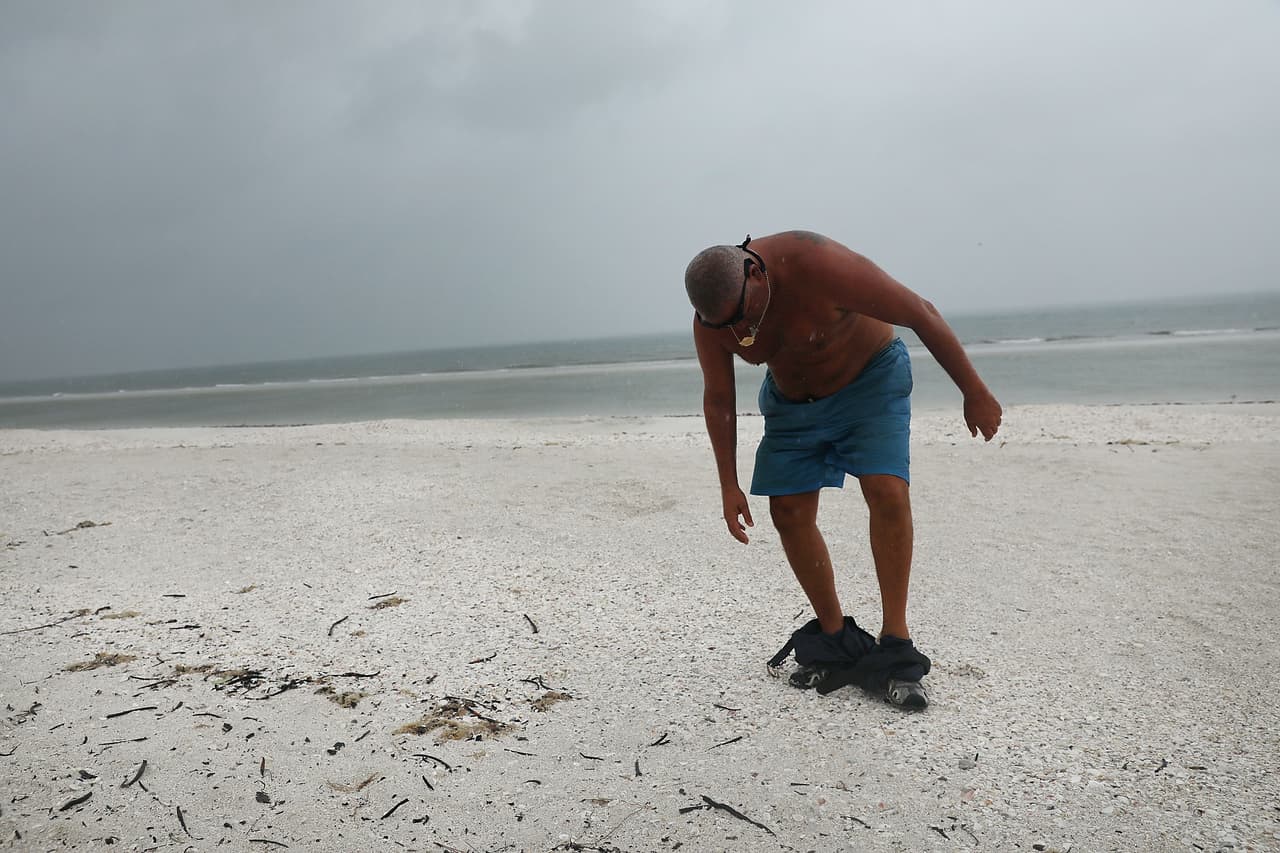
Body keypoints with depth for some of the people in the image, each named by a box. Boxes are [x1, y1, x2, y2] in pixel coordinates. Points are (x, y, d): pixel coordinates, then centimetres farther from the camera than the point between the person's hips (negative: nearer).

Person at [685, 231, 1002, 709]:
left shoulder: (817, 266, -35)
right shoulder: (711, 320, -20)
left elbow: (921, 315, -27)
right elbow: (718, 401, -5)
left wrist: (974, 393, -19)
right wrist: (729, 486, -7)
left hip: (870, 379, -4)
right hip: (792, 401, 4)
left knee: (888, 493, -22)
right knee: (788, 512, -4)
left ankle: (894, 648, -13)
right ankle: (834, 642, 11)